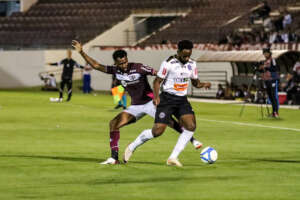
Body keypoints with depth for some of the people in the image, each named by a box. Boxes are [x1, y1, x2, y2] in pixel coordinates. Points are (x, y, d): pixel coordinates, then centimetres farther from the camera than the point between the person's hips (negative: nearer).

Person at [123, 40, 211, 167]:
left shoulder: (192, 64, 5)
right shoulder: (169, 63, -13)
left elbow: (195, 82, 16)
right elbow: (157, 81, -8)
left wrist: (203, 84, -6)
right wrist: (156, 96, -23)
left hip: (182, 100, 6)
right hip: (167, 99, -6)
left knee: (191, 126, -16)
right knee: (157, 131, -12)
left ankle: (173, 157, -10)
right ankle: (132, 147, 12)